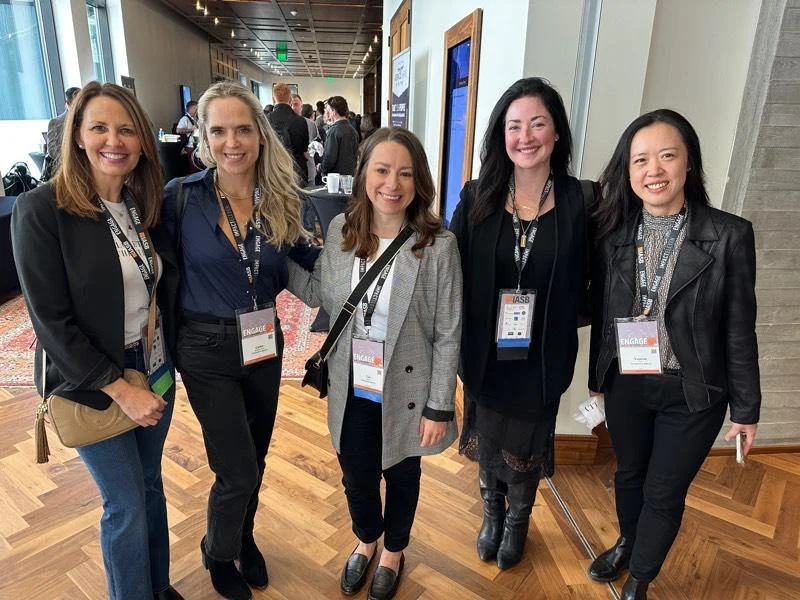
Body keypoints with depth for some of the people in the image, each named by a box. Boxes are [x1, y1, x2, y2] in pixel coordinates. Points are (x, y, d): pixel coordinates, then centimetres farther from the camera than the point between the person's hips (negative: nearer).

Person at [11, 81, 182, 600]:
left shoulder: (148, 205, 1)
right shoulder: (41, 210, -15)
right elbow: (51, 321, -17)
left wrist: (169, 358, -2)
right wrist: (121, 390, -17)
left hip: (155, 372, 5)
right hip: (92, 385, -5)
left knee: (150, 484, 20)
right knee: (126, 506, 8)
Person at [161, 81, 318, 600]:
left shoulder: (281, 200, -3)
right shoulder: (181, 196, -13)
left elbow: (302, 255, 11)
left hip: (264, 343, 4)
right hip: (207, 348, -3)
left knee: (255, 460, 19)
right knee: (238, 472, 1)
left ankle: (245, 538, 49)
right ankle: (218, 552, 35)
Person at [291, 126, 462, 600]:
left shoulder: (439, 245, -19)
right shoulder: (340, 230, -7)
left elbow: (448, 335, -13)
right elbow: (323, 295, 6)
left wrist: (439, 407, -11)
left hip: (405, 393, -3)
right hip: (351, 390, 3)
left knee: (400, 476, 21)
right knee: (356, 476, 22)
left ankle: (394, 552, 52)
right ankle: (366, 541, 55)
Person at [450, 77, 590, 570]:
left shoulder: (578, 203, -10)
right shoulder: (477, 198, -8)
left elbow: (583, 288, -4)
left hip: (541, 358, -1)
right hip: (484, 353, 1)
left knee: (526, 447, 19)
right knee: (486, 440, 21)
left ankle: (518, 520, 49)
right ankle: (492, 512, 51)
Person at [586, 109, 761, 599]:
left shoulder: (730, 235, -13)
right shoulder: (612, 232, -5)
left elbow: (740, 330, -8)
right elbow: (601, 314, 3)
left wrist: (746, 408, -3)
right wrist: (598, 379, 9)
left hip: (692, 394, -2)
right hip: (626, 385, 3)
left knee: (664, 493, 14)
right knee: (629, 474, 24)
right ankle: (627, 544, 53)